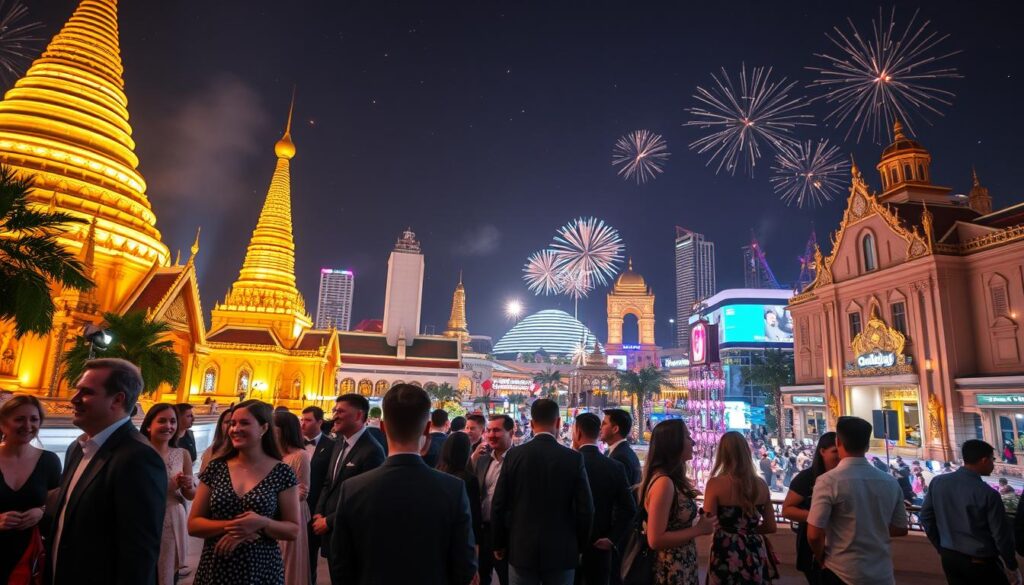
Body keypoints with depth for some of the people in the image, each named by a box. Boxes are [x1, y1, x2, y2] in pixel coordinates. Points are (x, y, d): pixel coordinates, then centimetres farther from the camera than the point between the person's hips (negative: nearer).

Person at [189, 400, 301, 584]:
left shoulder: (282, 473, -8)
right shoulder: (216, 468, -1)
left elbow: (293, 530, -5)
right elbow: (193, 524, 1)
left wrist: (262, 524, -22)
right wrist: (230, 526, -16)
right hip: (214, 569, 2)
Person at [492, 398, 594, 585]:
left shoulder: (514, 455, -7)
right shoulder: (574, 458, -9)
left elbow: (498, 505, -4)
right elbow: (586, 509, -7)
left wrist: (499, 544, 10)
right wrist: (579, 546, 8)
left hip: (521, 548, 1)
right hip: (561, 551, 0)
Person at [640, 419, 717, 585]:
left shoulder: (673, 479, 4)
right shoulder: (663, 482, -23)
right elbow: (655, 540, -24)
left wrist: (700, 521, 0)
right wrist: (699, 529, -17)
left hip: (683, 568, 8)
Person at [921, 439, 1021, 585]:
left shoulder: (938, 482, -5)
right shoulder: (988, 494, -18)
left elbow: (926, 516, 3)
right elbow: (1002, 535, -10)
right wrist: (1012, 567, 6)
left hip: (949, 557, 4)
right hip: (980, 562, -4)